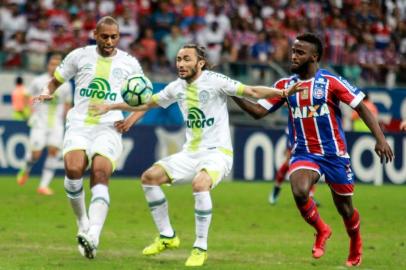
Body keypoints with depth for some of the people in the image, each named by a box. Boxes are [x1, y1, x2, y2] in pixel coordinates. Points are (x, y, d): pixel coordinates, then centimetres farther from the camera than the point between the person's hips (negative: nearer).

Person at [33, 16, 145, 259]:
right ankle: (83, 223, -1)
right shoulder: (79, 56, 8)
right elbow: (56, 80, 20)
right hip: (79, 125, 1)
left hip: (109, 127, -1)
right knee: (73, 169, -24)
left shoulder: (129, 63, 8)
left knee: (100, 174, -23)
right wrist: (47, 92, -3)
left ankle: (93, 234, -36)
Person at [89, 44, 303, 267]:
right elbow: (145, 104, 22)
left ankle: (201, 248, -22)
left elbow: (252, 92, -15)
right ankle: (167, 237, 8)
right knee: (149, 177, -5)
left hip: (217, 152, -7)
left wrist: (283, 93, -29)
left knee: (200, 184, -35)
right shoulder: (177, 87, 8)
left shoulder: (214, 81, -11)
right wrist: (109, 107, 24)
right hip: (190, 153, 7)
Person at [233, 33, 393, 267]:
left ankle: (356, 246, 41)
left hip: (334, 152, -2)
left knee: (345, 207, 8)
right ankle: (321, 231, 2)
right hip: (303, 153, 2)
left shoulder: (330, 81, -10)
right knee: (299, 191, -27)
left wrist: (380, 139, -14)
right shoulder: (286, 85, 3)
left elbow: (361, 106, -7)